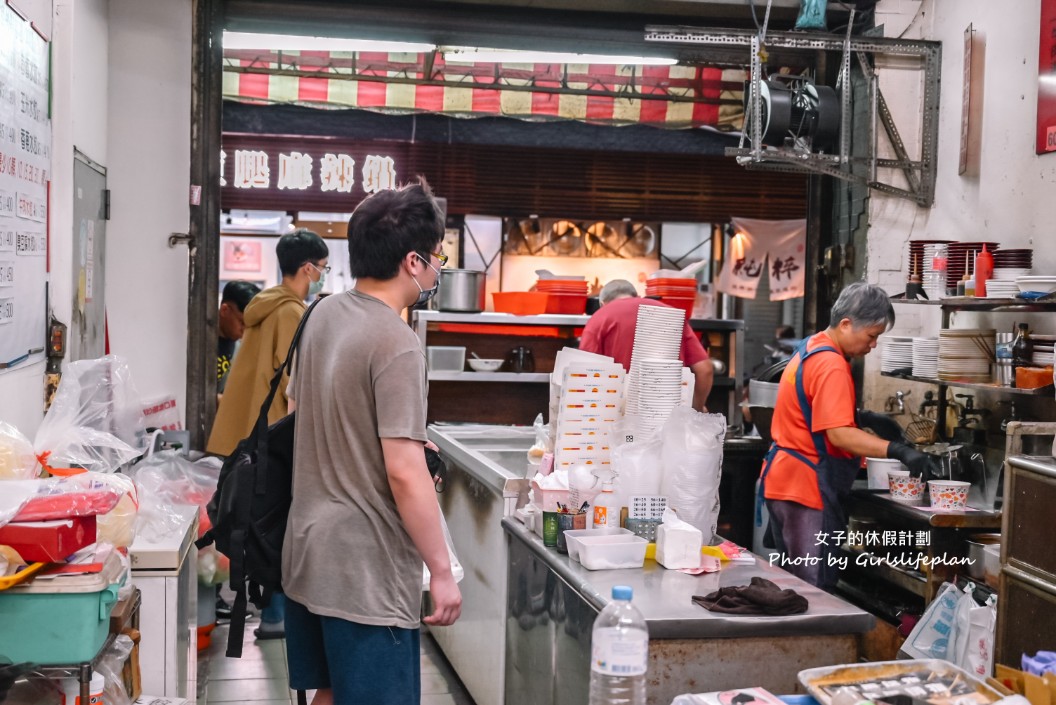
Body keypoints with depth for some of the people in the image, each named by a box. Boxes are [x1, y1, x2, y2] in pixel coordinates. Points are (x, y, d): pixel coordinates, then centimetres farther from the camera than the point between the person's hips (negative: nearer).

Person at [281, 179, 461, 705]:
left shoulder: (324, 314, 5)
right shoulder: (397, 345, -20)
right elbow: (404, 473, -24)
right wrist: (442, 571, -15)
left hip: (309, 553, 9)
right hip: (367, 570, -9)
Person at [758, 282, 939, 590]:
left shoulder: (812, 348, 12)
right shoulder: (831, 365, -19)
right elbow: (839, 434, -26)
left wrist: (863, 418, 12)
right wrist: (899, 451, -31)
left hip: (784, 479, 10)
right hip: (808, 487, -10)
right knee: (813, 590, -6)